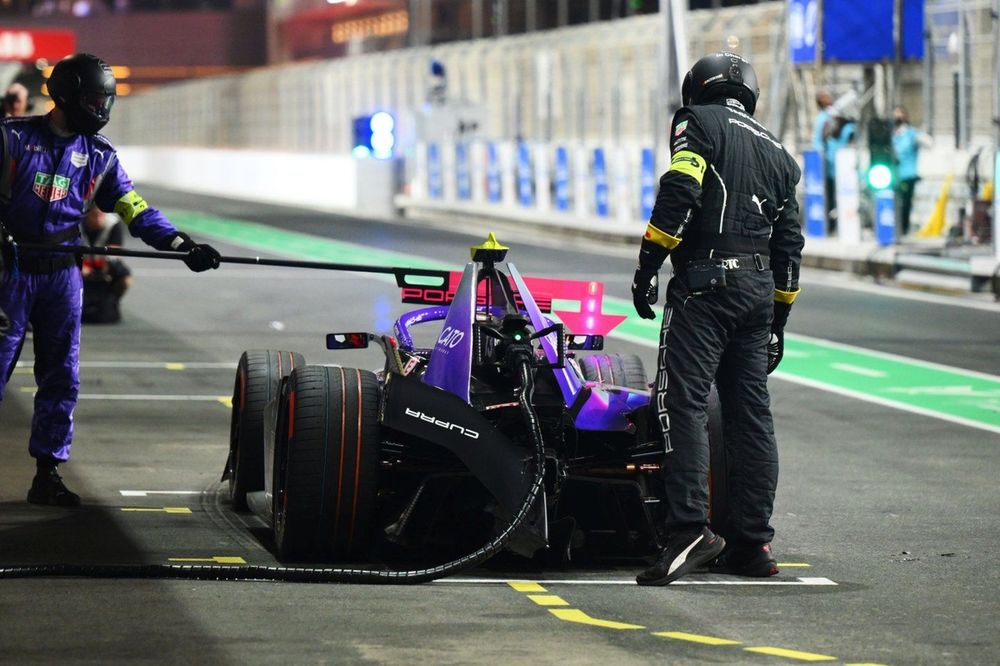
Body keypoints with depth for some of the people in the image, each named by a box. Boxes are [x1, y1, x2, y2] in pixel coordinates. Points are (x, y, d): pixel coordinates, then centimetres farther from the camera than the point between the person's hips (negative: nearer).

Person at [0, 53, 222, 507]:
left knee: (61, 378, 3)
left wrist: (181, 243, -14)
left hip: (61, 274, 4)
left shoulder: (100, 155, 6)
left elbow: (135, 210, -1)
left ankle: (47, 474, 10)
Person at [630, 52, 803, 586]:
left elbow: (678, 193, -13)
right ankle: (751, 542, 9)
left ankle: (689, 530, -25)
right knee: (750, 412, 9)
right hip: (759, 289, 7)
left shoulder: (698, 121, 3)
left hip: (704, 281, -7)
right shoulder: (777, 152, 23)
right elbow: (788, 245, 22)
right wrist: (776, 323, 25)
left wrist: (647, 266, -11)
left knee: (683, 403, -12)